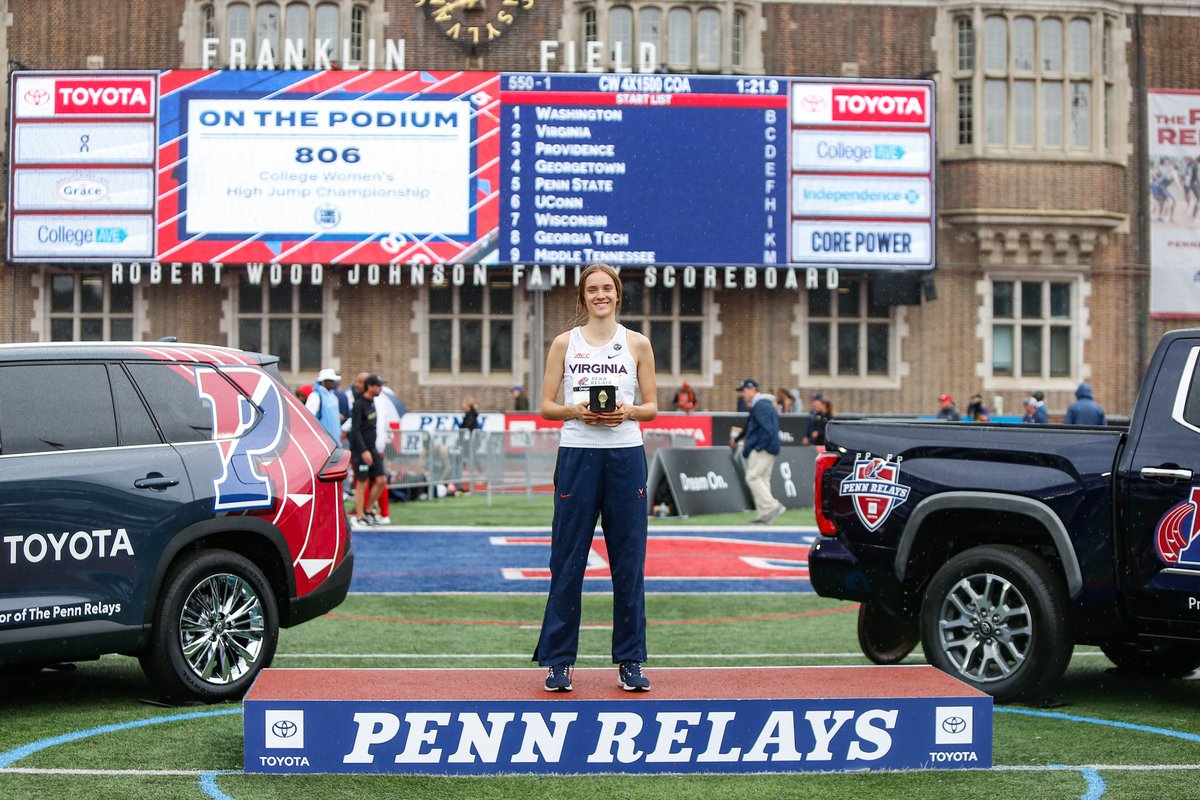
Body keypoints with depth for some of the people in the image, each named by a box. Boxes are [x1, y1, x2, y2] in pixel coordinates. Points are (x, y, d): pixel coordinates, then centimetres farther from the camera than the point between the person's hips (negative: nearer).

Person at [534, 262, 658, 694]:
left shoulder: (638, 343, 7)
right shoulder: (564, 342, 6)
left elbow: (652, 406, 8)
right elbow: (547, 406, 5)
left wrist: (629, 411, -12)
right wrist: (575, 411, -14)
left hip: (626, 455, 1)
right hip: (577, 455, -1)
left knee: (628, 561, 2)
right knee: (567, 561, 0)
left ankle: (630, 661, 11)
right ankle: (558, 659, 8)